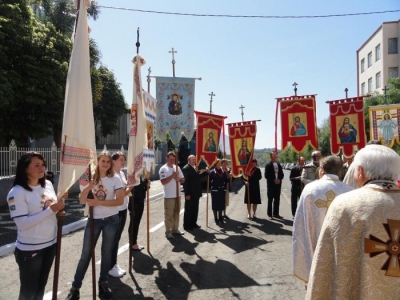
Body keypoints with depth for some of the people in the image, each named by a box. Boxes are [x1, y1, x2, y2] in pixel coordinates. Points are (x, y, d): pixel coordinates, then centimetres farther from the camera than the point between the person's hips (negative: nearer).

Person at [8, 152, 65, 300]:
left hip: (51, 243, 6)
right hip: (30, 249, -6)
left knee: (41, 286, 22)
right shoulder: (17, 192, -18)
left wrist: (59, 205, -7)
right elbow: (22, 223, -23)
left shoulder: (48, 184, 2)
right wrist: (51, 210, -26)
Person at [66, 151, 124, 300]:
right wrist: (88, 187, -22)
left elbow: (120, 201, -14)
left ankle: (103, 283, 28)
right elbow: (82, 200, -5)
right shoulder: (90, 178, 0)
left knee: (107, 252, 11)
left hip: (111, 220, -1)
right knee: (86, 253, 4)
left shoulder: (115, 179, -6)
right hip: (94, 220, 1)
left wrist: (99, 202, -18)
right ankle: (75, 287, 17)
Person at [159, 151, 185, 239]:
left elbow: (183, 180, 13)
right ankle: (168, 232, 9)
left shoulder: (177, 168, 10)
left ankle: (175, 229, 26)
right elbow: (163, 182, -18)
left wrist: (179, 179, -8)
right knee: (168, 214, 0)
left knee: (176, 213, 14)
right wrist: (172, 175, -20)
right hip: (169, 196, -6)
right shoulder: (163, 169, -9)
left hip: (177, 195, 6)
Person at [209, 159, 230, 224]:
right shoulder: (212, 172, -7)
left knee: (221, 204, 12)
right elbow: (209, 181, -10)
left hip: (222, 190, 4)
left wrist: (229, 177, -7)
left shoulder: (223, 172, 7)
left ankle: (220, 218, 24)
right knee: (215, 204, 4)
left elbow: (226, 180, 6)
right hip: (215, 191, -4)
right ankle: (216, 219, 15)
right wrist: (211, 188, -19)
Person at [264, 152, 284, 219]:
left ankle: (276, 213, 17)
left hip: (278, 184, 5)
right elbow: (266, 175, -10)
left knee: (277, 199, 8)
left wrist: (279, 179, -7)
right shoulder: (268, 165, -4)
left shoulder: (279, 165, 11)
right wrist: (273, 180, -15)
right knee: (270, 200, 0)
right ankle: (270, 214, 5)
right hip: (271, 185, -5)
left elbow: (282, 174, 12)